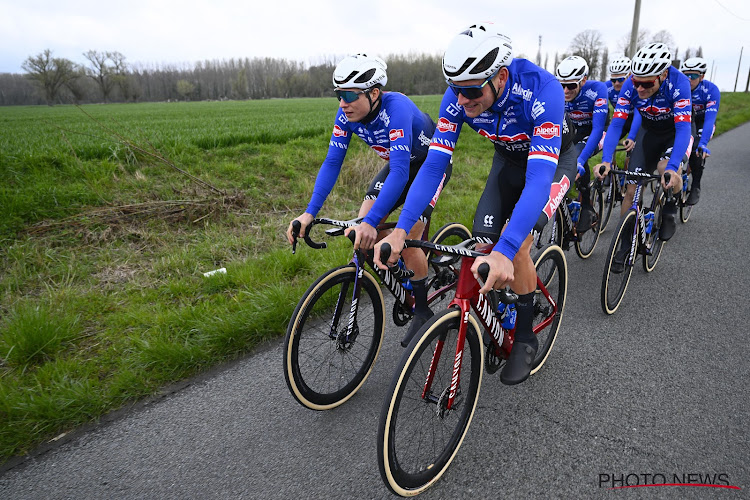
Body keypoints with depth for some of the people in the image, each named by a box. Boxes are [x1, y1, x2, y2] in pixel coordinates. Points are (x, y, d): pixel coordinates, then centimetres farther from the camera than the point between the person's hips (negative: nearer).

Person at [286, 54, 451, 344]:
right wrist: (309, 213, -29)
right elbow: (332, 163, -18)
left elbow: (400, 171, -45)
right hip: (399, 163, 6)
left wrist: (372, 222, -55)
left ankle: (422, 311, 5)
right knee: (362, 224, -11)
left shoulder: (396, 108, -37)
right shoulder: (347, 115, -18)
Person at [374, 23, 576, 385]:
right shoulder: (458, 98, -25)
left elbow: (539, 178, -47)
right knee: (482, 240, -12)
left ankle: (524, 338, 0)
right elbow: (434, 164, -27)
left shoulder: (542, 90, -40)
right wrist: (400, 229, -39)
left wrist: (504, 252, -59)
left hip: (554, 157, -4)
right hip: (509, 157, 4)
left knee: (515, 244, -23)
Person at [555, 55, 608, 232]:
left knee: (577, 155, -33)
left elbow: (597, 128, -38)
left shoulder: (597, 89, -30)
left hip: (598, 132, -5)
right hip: (576, 132, 5)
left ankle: (588, 209, -20)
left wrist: (581, 160, -51)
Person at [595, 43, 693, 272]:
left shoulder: (679, 84, -33)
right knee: (631, 189, -6)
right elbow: (616, 123, -28)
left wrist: (672, 168, -53)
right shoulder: (631, 85, -25)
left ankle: (669, 210, -1)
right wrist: (606, 160, -43)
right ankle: (626, 244, 8)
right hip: (650, 131, 3)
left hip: (677, 131, -3)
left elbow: (683, 128, -39)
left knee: (668, 171, -33)